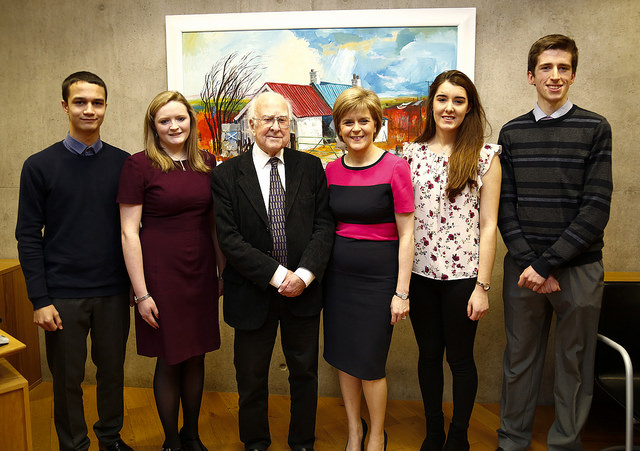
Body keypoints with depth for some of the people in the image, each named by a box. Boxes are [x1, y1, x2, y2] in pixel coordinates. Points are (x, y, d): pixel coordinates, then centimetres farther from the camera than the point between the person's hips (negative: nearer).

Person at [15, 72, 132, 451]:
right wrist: (40, 299, -8)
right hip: (63, 295, -1)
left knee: (113, 370, 14)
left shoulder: (123, 163, 2)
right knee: (68, 378, 11)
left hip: (114, 292, 2)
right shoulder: (40, 166, -2)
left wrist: (136, 283, 4)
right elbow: (29, 236, -3)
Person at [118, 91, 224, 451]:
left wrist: (224, 270, 10)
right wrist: (142, 293, -12)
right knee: (169, 362, 8)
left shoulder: (206, 162, 6)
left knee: (197, 356, 15)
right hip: (161, 273, -4)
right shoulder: (139, 165, -8)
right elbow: (129, 233, -9)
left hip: (201, 273, 4)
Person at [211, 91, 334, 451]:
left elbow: (324, 225, -3)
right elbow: (229, 238, -11)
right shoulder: (227, 174, -5)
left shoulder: (311, 168, 1)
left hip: (304, 289, 2)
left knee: (305, 372, 17)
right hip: (253, 293, -1)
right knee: (252, 378, 16)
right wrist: (277, 275, -17)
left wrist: (304, 274, -16)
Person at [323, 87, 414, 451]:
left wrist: (401, 292, -11)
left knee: (370, 363, 4)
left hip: (378, 276, -4)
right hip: (338, 274, 5)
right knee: (343, 357, 14)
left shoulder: (395, 167, -10)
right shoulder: (332, 170, 4)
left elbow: (406, 234, -9)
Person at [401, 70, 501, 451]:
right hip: (420, 272, 3)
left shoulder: (485, 156, -3)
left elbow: (488, 225, -5)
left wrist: (482, 286, -8)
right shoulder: (412, 152, 4)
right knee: (429, 354, 15)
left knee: (460, 358, 11)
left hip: (462, 274, -2)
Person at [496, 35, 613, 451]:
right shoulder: (512, 132, 7)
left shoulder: (595, 128, 0)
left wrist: (546, 263, -14)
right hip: (524, 267, 2)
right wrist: (529, 262, -10)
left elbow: (596, 209, -8)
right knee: (520, 359, 11)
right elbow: (505, 206, 2)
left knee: (574, 365, 9)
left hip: (579, 268, -1)